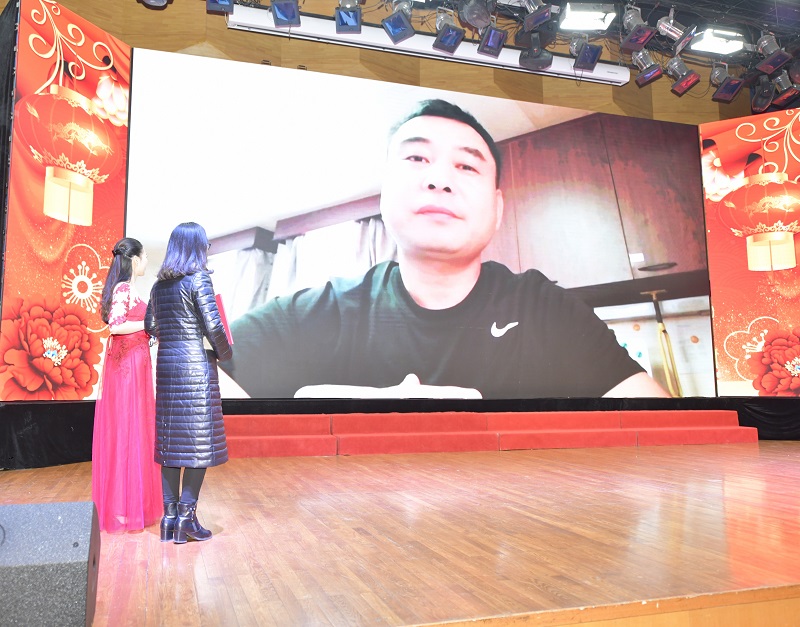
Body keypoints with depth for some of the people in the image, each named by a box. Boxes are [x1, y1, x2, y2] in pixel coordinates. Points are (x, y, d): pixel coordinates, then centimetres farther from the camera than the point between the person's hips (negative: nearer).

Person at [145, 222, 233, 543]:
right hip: (196, 365, -7)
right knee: (199, 440, 0)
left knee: (170, 439, 10)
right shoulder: (199, 279, -9)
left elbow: (149, 326, 16)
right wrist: (224, 352, 2)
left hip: (166, 362, 7)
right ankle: (187, 516, 2)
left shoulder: (159, 285, 11)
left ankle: (170, 516, 15)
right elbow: (214, 326, -14)